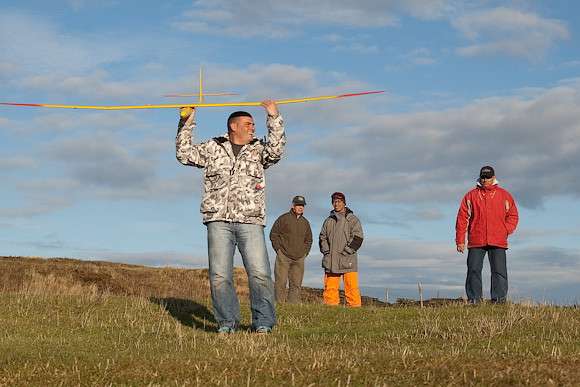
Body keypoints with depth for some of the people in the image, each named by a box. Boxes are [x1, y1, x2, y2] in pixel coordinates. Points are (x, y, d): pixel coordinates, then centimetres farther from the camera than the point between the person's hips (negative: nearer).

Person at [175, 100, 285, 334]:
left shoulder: (258, 150, 16)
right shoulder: (213, 148, 16)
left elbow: (276, 150, -3)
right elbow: (184, 154, 14)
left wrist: (274, 118, -8)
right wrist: (186, 125, 8)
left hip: (250, 221, 0)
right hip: (219, 221, 0)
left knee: (260, 273, -9)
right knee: (219, 275, -4)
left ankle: (263, 322, 2)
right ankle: (227, 322, 8)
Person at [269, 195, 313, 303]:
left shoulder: (305, 222, 16)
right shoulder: (283, 218, 1)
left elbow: (308, 239, 26)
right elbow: (273, 234, 2)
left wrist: (305, 252, 12)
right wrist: (278, 249, -5)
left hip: (299, 258, 5)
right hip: (284, 257, -4)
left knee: (296, 283, 3)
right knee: (281, 281, -7)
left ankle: (295, 302, 7)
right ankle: (279, 302, -5)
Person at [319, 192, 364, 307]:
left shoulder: (352, 220, 6)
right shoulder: (328, 221, 19)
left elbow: (358, 237, -1)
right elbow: (322, 237, 19)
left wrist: (347, 251, -11)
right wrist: (326, 250, 2)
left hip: (347, 260, -4)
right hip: (331, 261, 4)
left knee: (351, 287, -8)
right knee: (330, 287, 1)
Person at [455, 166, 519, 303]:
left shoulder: (504, 195, 12)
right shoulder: (471, 196, 10)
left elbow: (513, 215, 15)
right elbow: (462, 218, 8)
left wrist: (506, 230, -2)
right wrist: (460, 240, 2)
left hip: (498, 241, 0)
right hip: (476, 241, 0)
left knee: (499, 272, -5)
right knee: (473, 271, -5)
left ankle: (499, 301, -2)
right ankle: (474, 301, 0)